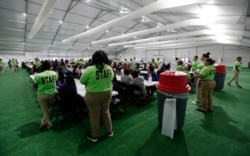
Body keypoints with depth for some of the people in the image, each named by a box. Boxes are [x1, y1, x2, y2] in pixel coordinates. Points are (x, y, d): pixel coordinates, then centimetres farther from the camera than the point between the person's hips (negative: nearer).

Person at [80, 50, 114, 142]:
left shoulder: (90, 69, -20)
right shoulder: (109, 68, -6)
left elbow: (82, 81, -7)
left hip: (93, 96, -4)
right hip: (107, 94, 5)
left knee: (94, 116, 12)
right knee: (106, 112, 22)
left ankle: (94, 136, 31)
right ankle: (109, 131, 38)